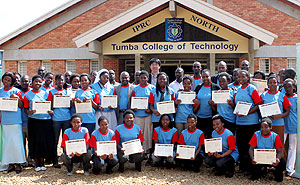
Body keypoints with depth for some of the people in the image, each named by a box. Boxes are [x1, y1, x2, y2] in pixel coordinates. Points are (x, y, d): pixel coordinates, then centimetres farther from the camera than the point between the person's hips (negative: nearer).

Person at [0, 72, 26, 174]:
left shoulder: (16, 91, 1)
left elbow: (21, 106, 0)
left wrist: (17, 98, -16)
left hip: (15, 120, -3)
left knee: (16, 141, -3)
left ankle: (18, 163, 5)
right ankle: (10, 163, 13)